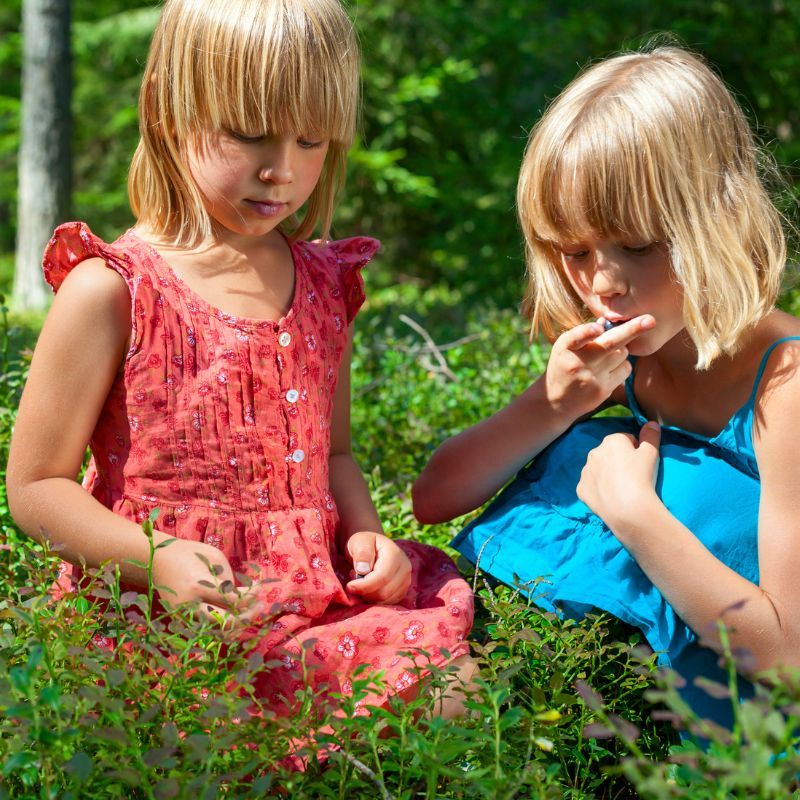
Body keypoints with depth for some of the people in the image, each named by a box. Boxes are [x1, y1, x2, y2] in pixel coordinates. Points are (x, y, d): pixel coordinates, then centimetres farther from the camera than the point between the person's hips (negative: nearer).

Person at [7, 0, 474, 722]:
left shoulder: (325, 286, 13)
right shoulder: (110, 291, -5)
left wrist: (365, 531, 3)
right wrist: (158, 559, -19)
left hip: (317, 597, 6)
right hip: (163, 611, -5)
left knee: (455, 688, -17)